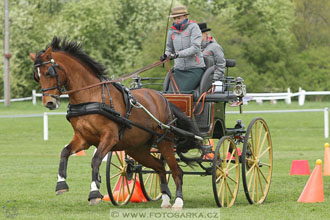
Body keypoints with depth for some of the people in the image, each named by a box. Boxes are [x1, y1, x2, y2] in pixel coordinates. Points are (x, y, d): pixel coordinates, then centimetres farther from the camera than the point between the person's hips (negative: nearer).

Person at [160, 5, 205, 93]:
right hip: (179, 69, 5)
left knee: (182, 93, -20)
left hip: (194, 69, -5)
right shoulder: (172, 31, 11)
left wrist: (178, 54, -25)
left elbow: (195, 48, -15)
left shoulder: (193, 27, -4)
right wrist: (166, 55, -5)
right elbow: (169, 49, 20)